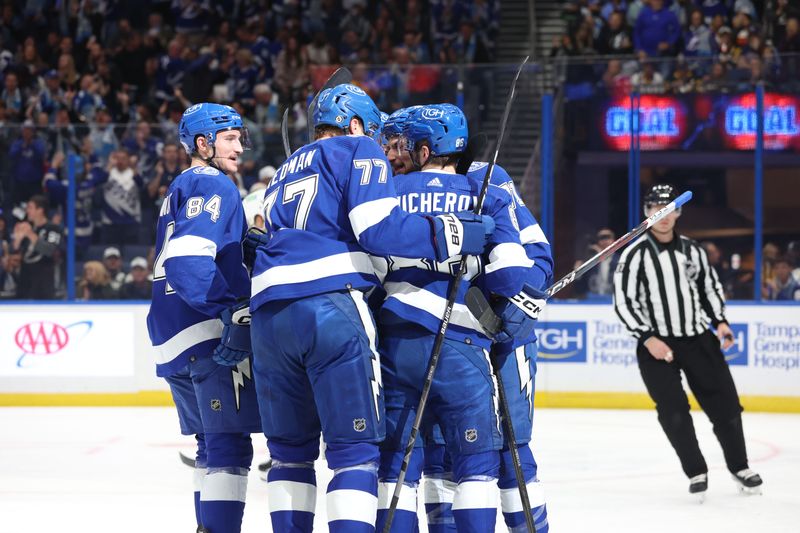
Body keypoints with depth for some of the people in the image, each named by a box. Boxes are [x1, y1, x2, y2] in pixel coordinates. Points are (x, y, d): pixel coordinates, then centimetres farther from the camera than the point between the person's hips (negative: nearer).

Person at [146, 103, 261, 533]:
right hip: (209, 334, -10)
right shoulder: (212, 185, -8)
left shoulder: (179, 190, 23)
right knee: (229, 445, -14)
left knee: (213, 442, 16)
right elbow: (188, 259, -21)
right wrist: (233, 310, -25)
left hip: (174, 337, 10)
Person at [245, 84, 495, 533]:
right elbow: (379, 229, -5)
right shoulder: (358, 150, 10)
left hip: (268, 312, 7)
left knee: (291, 448, 15)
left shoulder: (285, 173, 32)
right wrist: (456, 233, -2)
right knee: (356, 448, -5)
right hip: (331, 306, -7)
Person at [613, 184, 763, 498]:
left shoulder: (692, 250, 6)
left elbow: (710, 285, 18)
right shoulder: (635, 254, -8)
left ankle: (739, 466, 19)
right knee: (673, 410, -10)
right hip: (657, 344, -4)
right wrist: (648, 339, -16)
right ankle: (696, 472, 5)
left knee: (724, 402, 4)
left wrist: (720, 321, 4)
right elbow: (623, 302, -9)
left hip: (698, 340, 4)